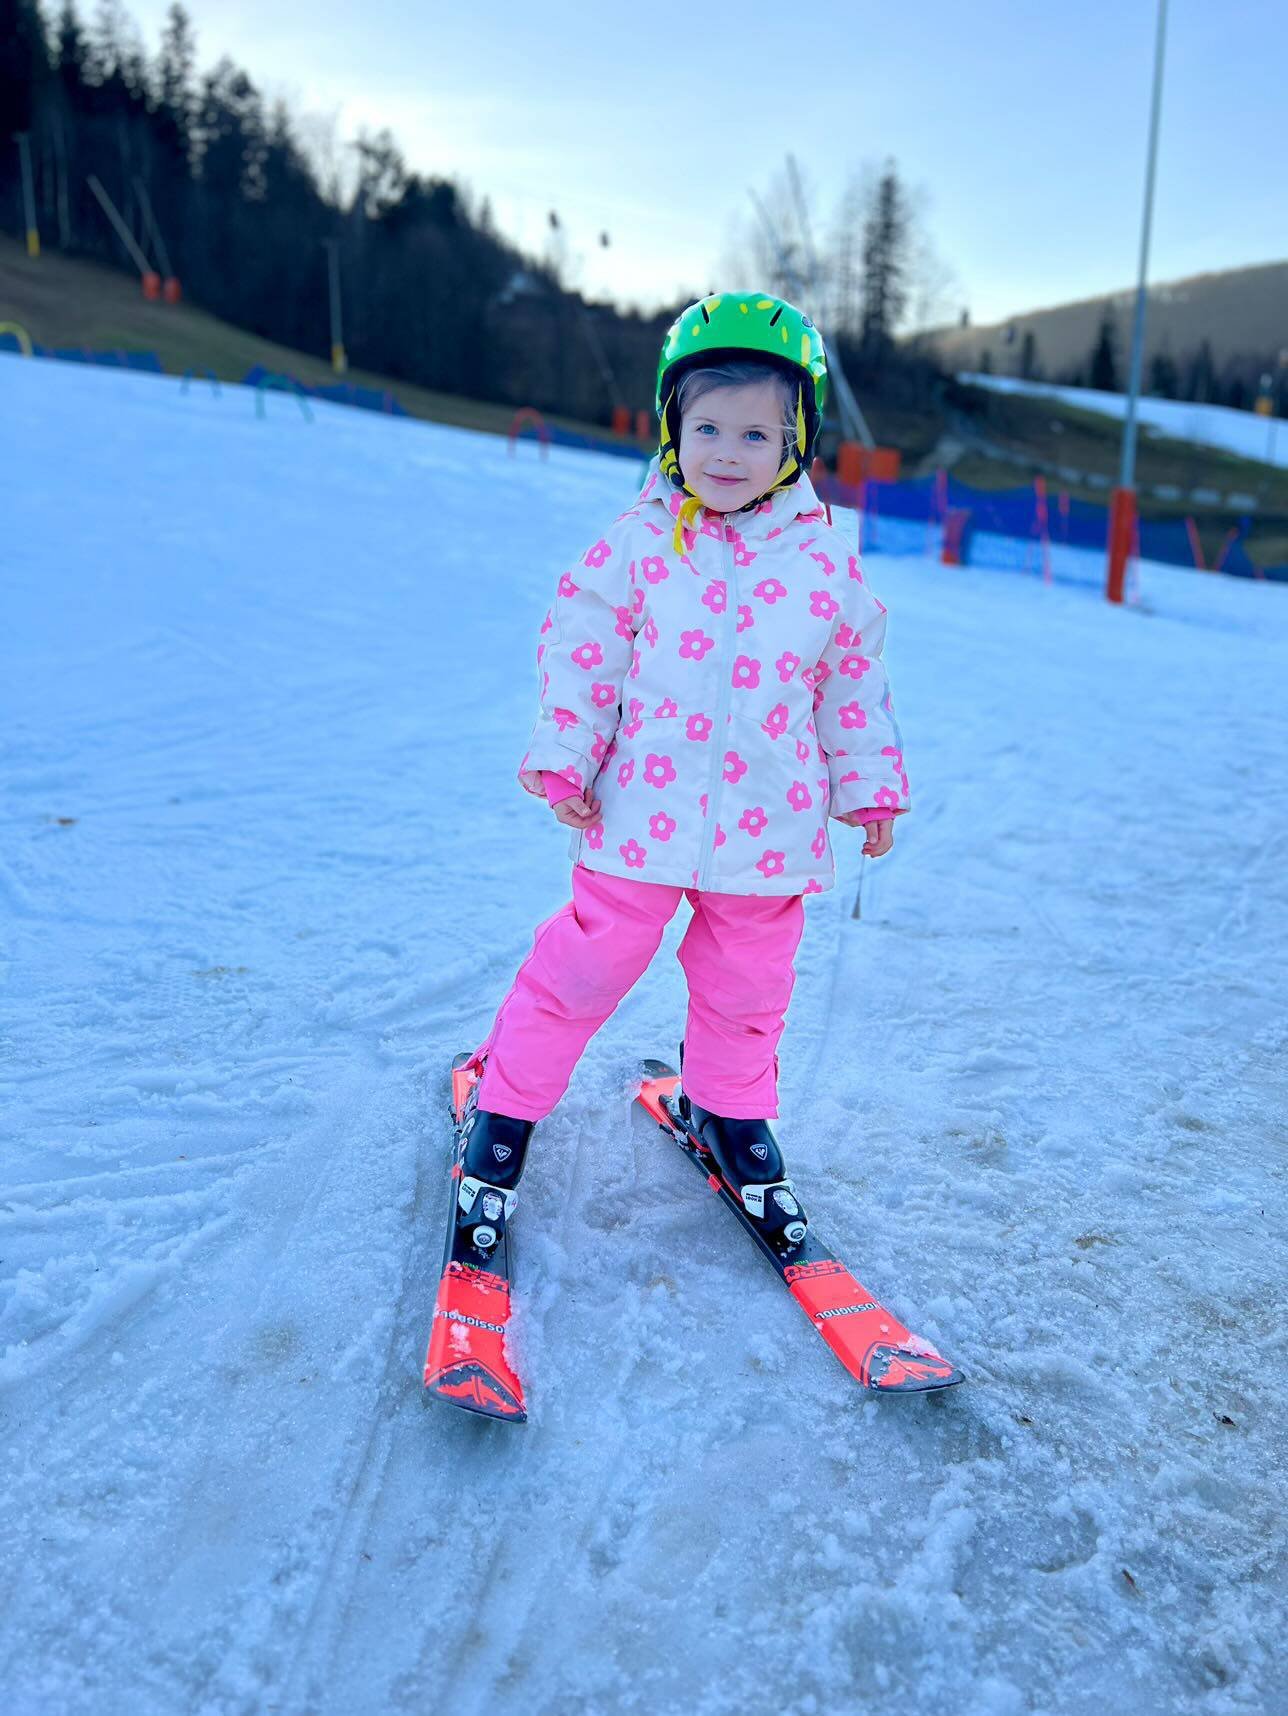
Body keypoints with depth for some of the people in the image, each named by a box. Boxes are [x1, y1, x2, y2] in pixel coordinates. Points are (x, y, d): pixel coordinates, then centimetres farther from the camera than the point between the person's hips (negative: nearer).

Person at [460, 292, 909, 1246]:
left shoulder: (826, 560, 1)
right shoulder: (641, 540, -4)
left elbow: (855, 679, 11)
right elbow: (582, 646, 1)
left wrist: (870, 787, 12)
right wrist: (564, 758, -5)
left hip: (770, 825, 2)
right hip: (644, 810, -2)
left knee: (746, 986, 16)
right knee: (586, 965, 6)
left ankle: (730, 1106, 41)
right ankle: (508, 1099, 27)